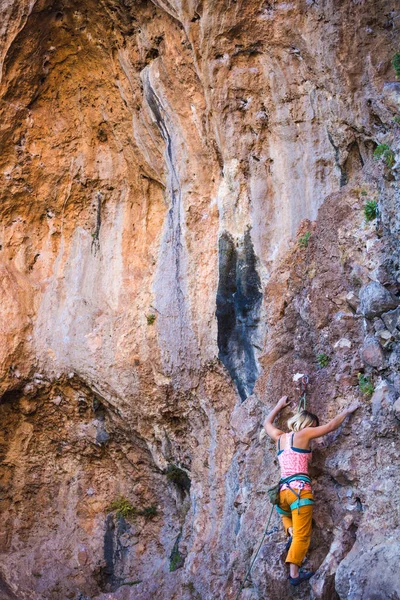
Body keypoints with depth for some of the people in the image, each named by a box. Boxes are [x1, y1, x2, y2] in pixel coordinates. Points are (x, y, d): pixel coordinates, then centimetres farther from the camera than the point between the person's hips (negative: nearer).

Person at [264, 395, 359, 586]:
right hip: (299, 488, -6)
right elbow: (331, 426, 7)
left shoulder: (280, 437, 18)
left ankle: (290, 534, 9)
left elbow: (267, 423, 37)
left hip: (283, 489, 6)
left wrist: (280, 405, 48)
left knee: (286, 514, 36)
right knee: (302, 534, -3)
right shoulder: (303, 434, 2)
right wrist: (348, 410, 18)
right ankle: (294, 573, -10)